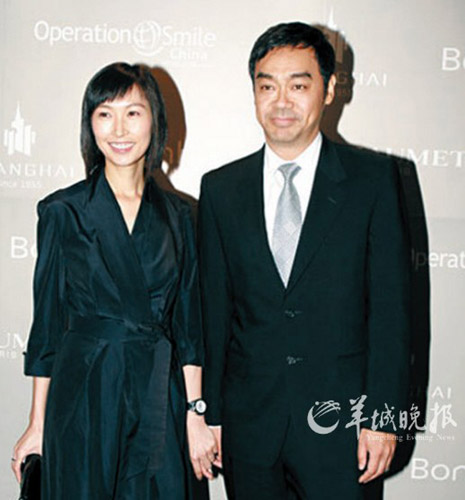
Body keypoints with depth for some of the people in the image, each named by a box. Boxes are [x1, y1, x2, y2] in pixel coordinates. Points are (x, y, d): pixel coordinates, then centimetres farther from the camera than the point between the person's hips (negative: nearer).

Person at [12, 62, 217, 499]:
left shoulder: (176, 214, 4)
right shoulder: (63, 212, -2)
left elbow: (187, 323, 5)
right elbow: (47, 321, 1)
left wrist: (195, 413, 0)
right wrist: (38, 423, 2)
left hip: (160, 398, 2)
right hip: (84, 400, -2)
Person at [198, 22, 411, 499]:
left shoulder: (373, 178, -2)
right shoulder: (220, 188, 4)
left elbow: (390, 304, -4)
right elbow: (214, 311, 6)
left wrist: (382, 416, -7)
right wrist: (212, 413, 5)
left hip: (338, 419, -2)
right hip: (248, 421, 2)